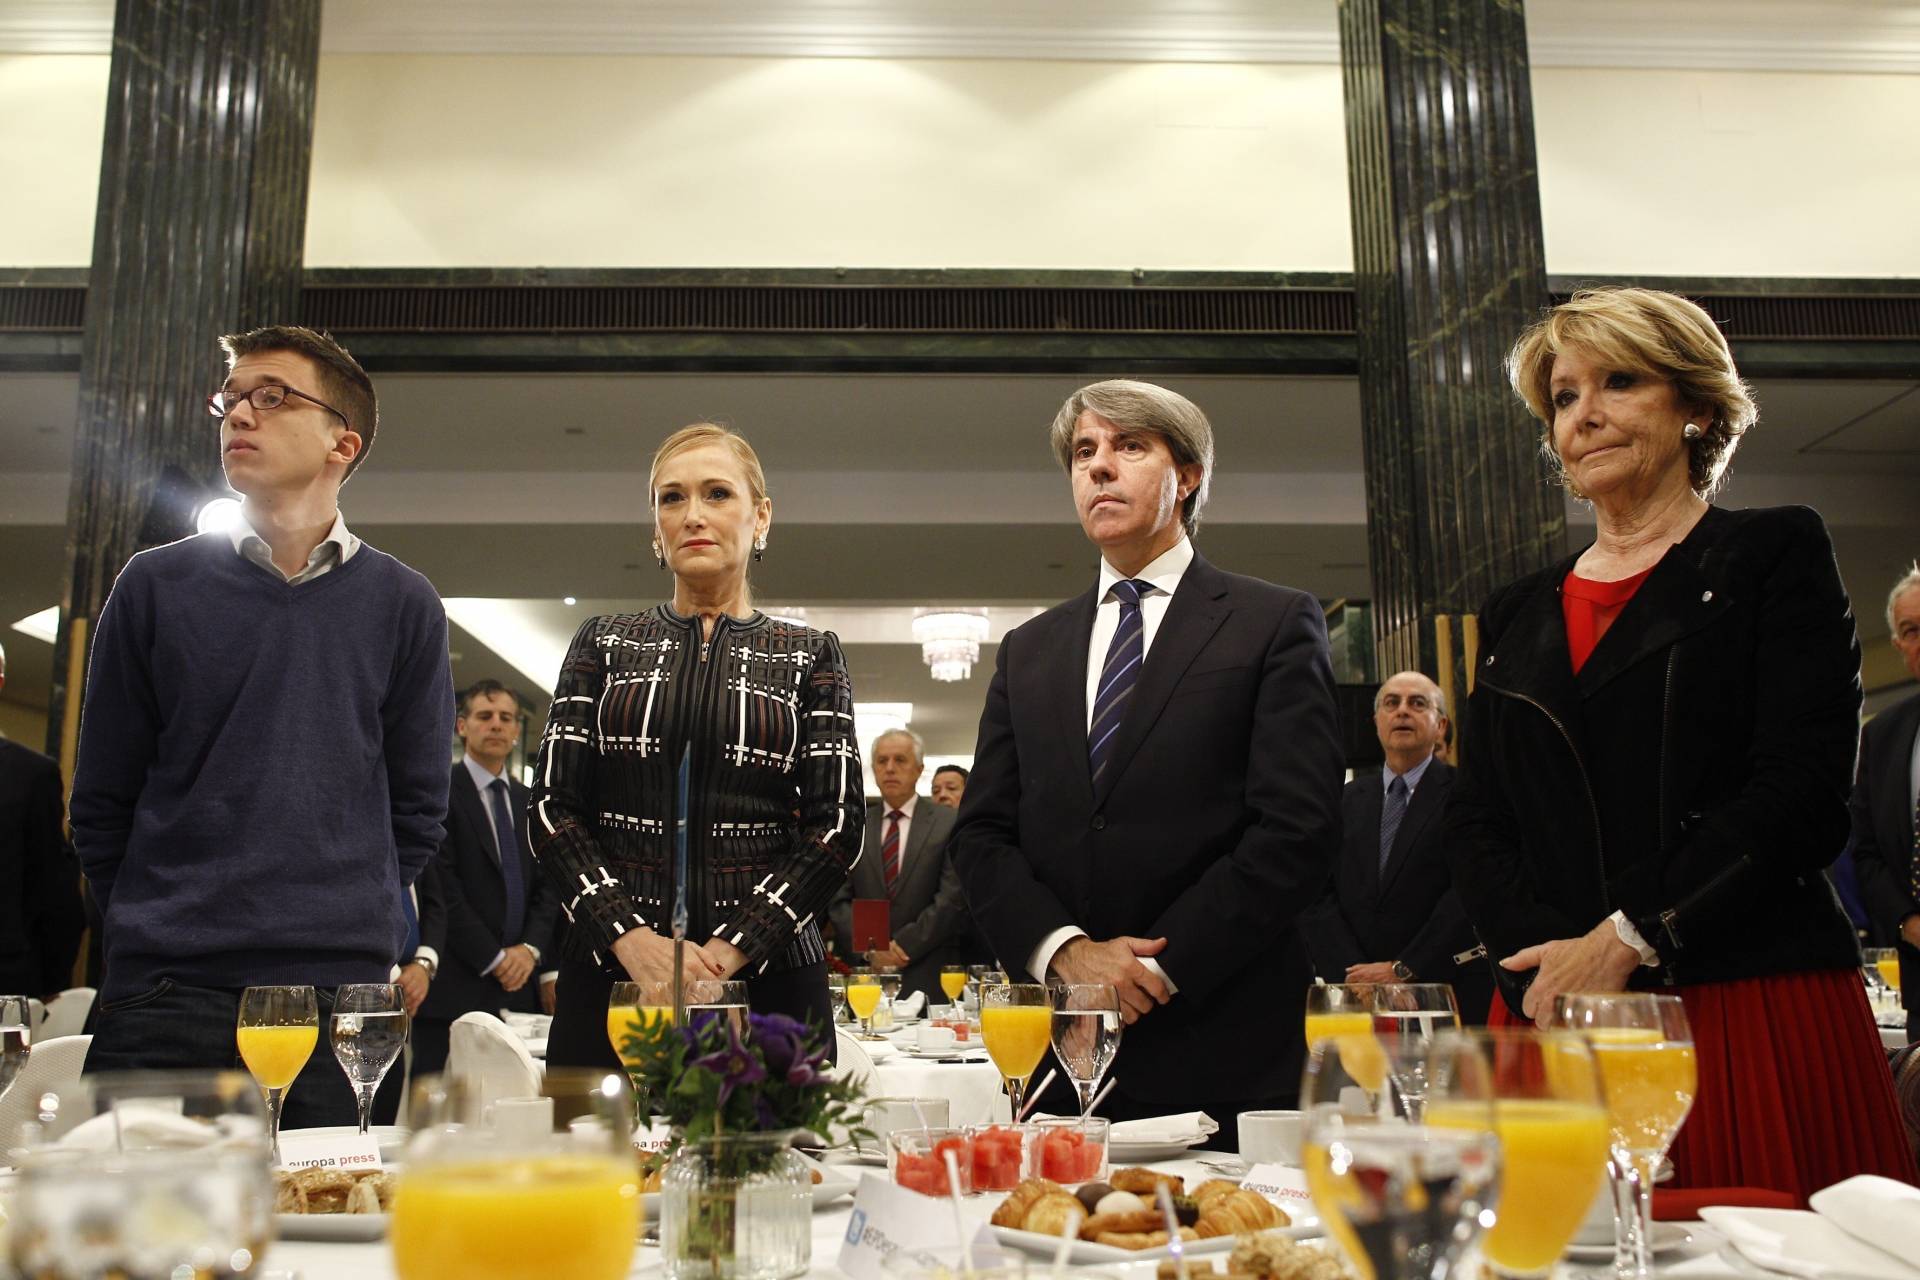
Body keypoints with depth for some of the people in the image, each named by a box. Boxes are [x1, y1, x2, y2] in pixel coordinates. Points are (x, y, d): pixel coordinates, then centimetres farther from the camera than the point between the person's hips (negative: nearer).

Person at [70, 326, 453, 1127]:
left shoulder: (401, 604, 5)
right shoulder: (157, 586, 6)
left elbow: (417, 810, 8)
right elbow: (101, 804, 9)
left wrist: (351, 923, 4)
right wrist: (158, 927, 6)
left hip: (340, 993, 0)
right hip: (163, 997, 1)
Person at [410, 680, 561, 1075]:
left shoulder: (529, 802, 17)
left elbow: (548, 887, 13)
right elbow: (441, 889, -9)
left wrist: (531, 948, -5)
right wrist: (494, 959, -11)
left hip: (520, 986, 5)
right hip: (454, 987, -5)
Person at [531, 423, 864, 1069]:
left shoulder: (810, 654, 5)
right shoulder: (604, 644, 9)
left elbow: (837, 825, -2)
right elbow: (553, 808, 3)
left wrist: (729, 950, -13)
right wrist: (629, 935, -12)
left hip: (766, 976, -1)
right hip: (609, 973, 1)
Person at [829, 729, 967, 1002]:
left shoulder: (948, 823, 2)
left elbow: (953, 899, -4)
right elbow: (840, 900, 6)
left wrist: (903, 945, -9)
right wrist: (870, 947, -9)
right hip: (864, 968, 2)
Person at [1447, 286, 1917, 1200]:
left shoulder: (1774, 554, 5)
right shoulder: (1516, 617, 16)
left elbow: (1803, 790, -8)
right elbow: (1476, 825, 10)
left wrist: (1627, 940, -15)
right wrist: (1543, 967, -9)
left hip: (1752, 1017, -3)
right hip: (1556, 1021, 3)